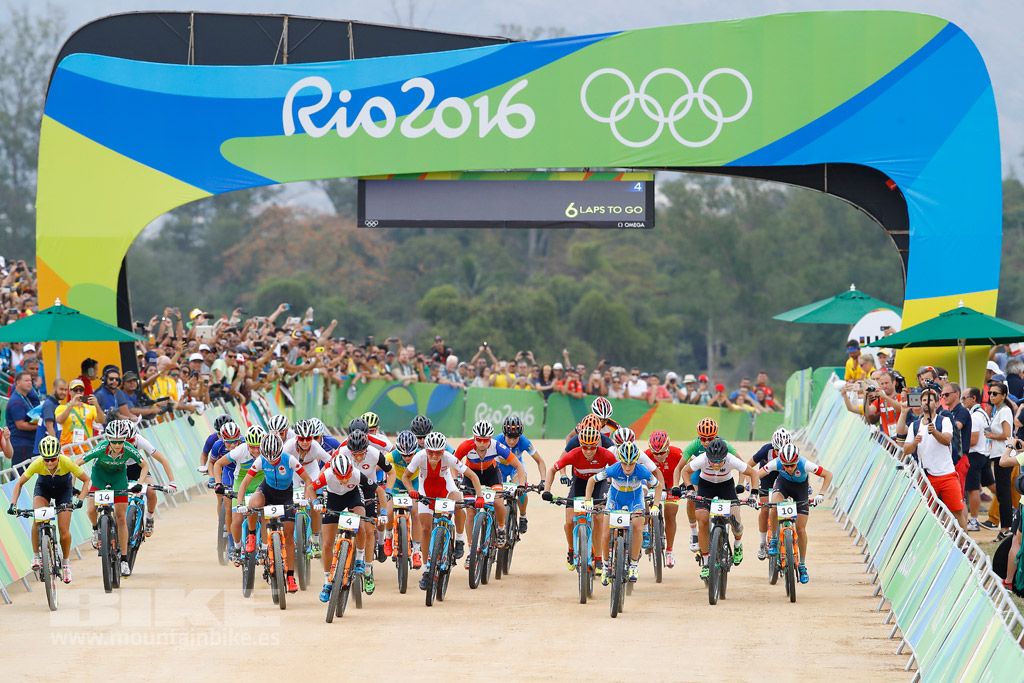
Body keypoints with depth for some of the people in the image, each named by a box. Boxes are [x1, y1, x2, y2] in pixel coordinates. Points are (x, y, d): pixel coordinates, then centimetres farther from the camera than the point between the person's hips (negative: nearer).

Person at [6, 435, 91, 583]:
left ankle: (66, 563, 15)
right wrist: (13, 504, -30)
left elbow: (86, 480, -23)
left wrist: (80, 499, -37)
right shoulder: (37, 464, -33)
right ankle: (36, 556, -11)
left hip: (64, 489, 0)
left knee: (64, 530, -7)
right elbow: (20, 483, -19)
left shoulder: (66, 462, -35)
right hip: (43, 487, 0)